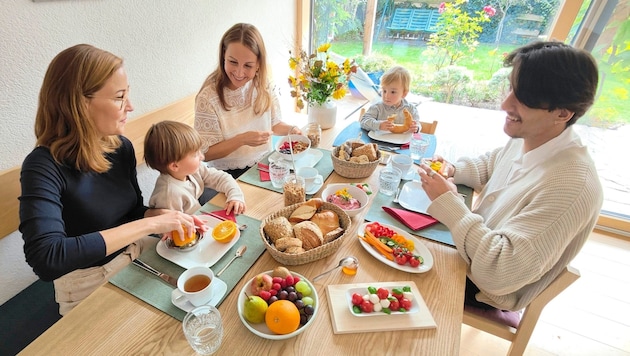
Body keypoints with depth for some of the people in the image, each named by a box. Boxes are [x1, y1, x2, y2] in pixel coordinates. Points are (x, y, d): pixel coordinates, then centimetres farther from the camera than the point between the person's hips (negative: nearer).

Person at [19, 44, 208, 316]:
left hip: (137, 256, 5)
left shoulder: (121, 147, -5)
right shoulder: (43, 167, -22)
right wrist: (149, 225, -33)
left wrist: (164, 216, -14)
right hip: (89, 288, -5)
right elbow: (46, 259, -34)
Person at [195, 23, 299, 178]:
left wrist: (291, 130, -12)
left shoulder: (262, 85, -4)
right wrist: (242, 140, -27)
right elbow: (205, 153, -14)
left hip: (265, 165, 7)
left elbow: (274, 123, 9)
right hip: (229, 175, -6)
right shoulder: (208, 97, -17)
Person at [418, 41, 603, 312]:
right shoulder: (526, 138, -9)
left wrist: (448, 202, -32)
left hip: (486, 291, -6)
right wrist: (453, 170, -7)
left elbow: (499, 273, -36)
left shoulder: (571, 187, -34)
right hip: (473, 243, 7)